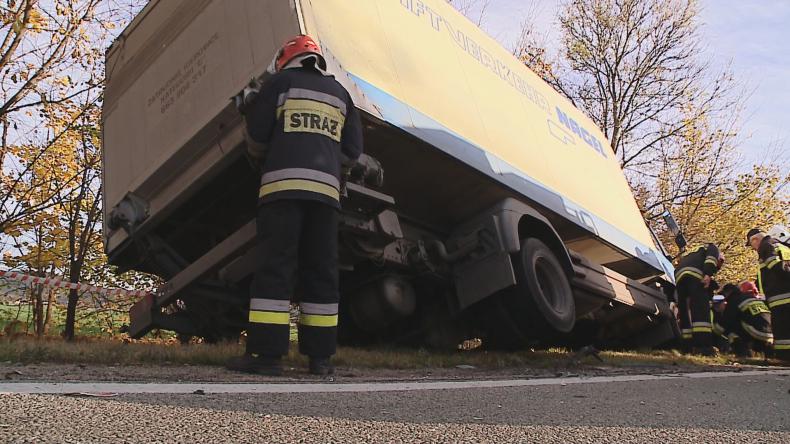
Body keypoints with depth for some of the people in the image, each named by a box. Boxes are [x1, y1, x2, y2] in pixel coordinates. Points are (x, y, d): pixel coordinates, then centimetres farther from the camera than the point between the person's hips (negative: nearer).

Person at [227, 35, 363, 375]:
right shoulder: (339, 93, 23)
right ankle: (320, 356, 5)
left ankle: (266, 353, -9)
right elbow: (352, 151, 16)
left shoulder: (281, 82, 12)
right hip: (326, 188, 4)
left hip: (284, 183, -3)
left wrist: (262, 161, 27)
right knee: (321, 271, 5)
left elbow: (256, 136, 7)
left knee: (274, 267, -6)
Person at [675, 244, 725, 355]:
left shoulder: (693, 254, 45)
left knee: (685, 311, 8)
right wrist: (707, 274, -14)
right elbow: (711, 257, 2)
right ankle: (703, 345, -24)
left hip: (679, 275, 7)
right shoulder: (713, 249, 29)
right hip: (695, 273, -7)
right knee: (702, 310, -13)